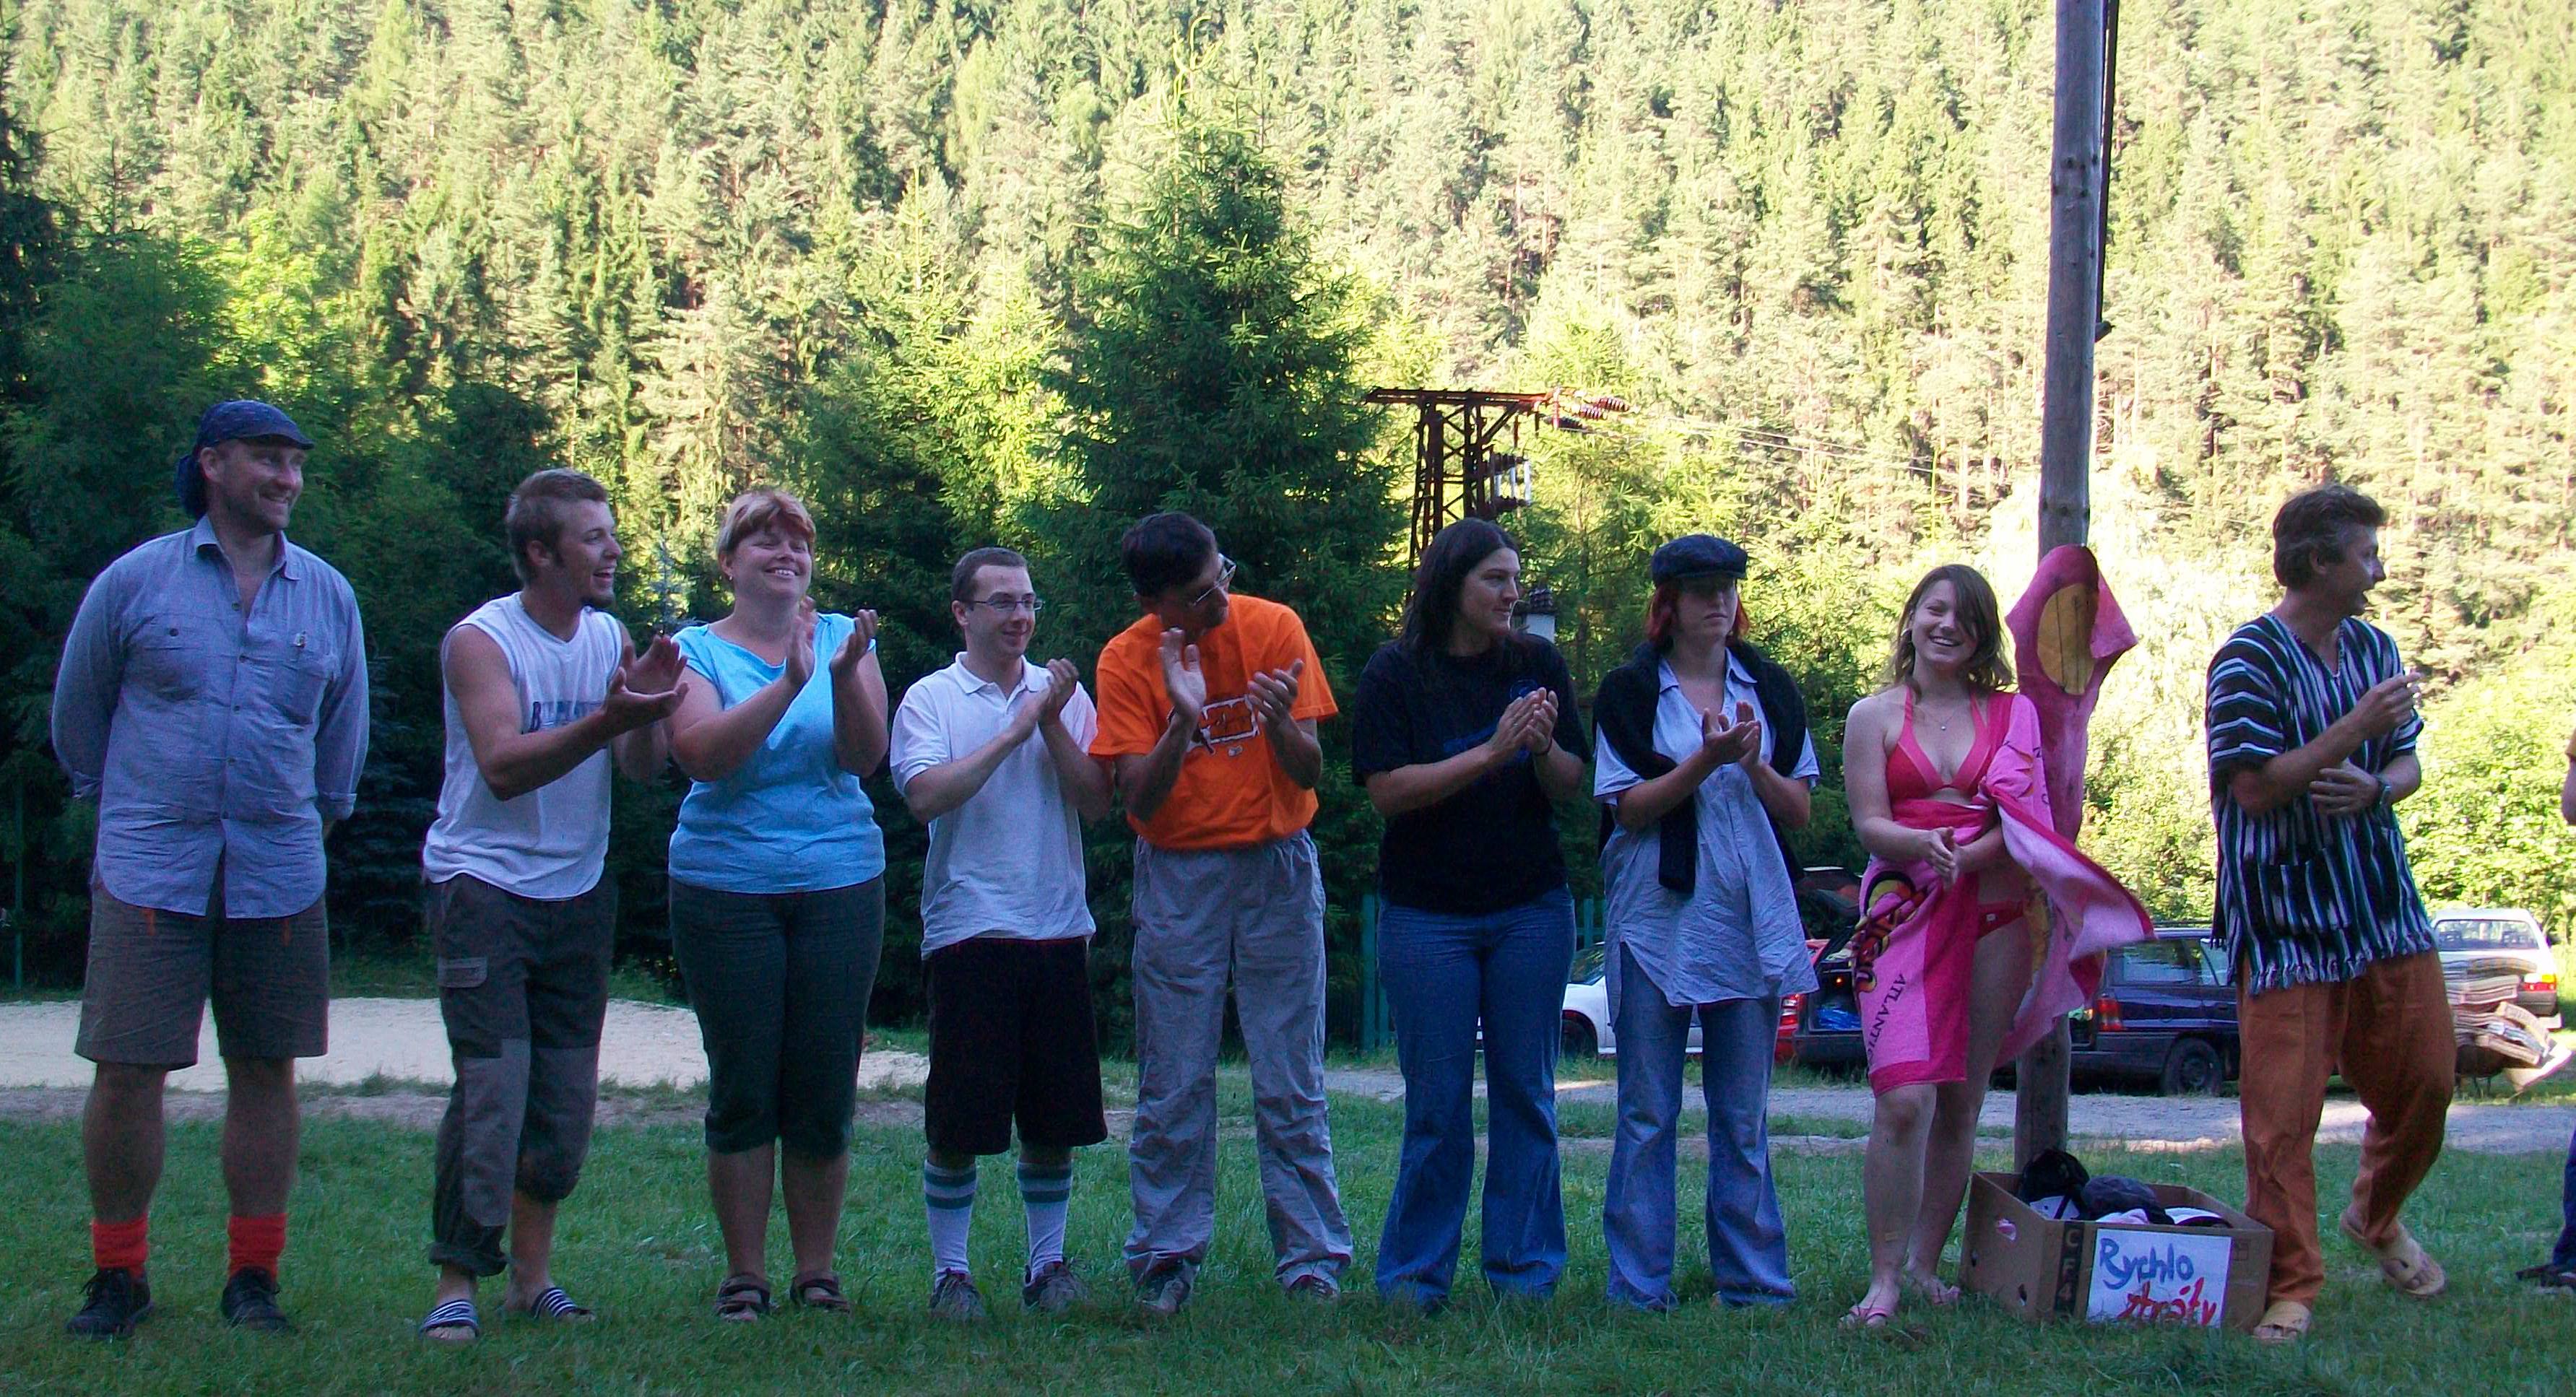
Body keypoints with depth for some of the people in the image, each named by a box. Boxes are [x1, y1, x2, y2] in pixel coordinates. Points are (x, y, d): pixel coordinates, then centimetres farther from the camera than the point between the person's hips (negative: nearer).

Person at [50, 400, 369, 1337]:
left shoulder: (328, 595, 8)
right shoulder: (135, 582, 1)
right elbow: (77, 714, 13)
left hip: (279, 875, 2)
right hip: (151, 872, -2)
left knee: (265, 1071, 5)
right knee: (126, 1072, -4)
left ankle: (254, 1277, 16)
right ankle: (119, 1276, 10)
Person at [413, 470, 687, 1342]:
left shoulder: (611, 638, 7)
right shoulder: (482, 640, -10)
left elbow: (643, 770, -1)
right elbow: (503, 766, -23)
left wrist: (648, 710, -21)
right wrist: (608, 720, -35)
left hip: (579, 890, 6)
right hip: (484, 884, -6)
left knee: (567, 1094, 6)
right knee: (491, 1086, -12)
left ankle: (532, 1272, 17)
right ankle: (457, 1282, -6)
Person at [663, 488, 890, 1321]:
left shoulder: (844, 638, 7)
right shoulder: (696, 650, 2)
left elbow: (865, 758, -5)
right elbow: (701, 753, -16)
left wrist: (844, 677, -22)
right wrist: (789, 682, -24)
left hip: (840, 885, 2)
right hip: (726, 889, -1)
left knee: (826, 1090, 3)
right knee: (742, 1090, -1)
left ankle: (816, 1270, 14)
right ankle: (743, 1276, 9)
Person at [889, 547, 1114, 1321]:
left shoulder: (1063, 693, 10)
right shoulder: (931, 699, 2)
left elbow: (1096, 801, 2)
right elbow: (925, 795, -14)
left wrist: (1053, 724, -9)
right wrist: (1014, 731, -13)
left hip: (1057, 929, 3)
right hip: (968, 930, -3)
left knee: (1055, 1117, 8)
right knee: (957, 1123, -1)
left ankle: (1048, 1261, 20)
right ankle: (949, 1270, 10)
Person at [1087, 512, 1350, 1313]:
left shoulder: (1273, 629, -6)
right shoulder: (1127, 660, -6)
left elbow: (1310, 774, -7)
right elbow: (1139, 798, -12)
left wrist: (1280, 721, -27)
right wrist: (1183, 722, -28)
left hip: (1277, 867, 0)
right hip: (1178, 877, 0)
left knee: (1291, 1083, 1)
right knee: (1173, 1085, 1)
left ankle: (1312, 1258, 7)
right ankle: (1168, 1255, 10)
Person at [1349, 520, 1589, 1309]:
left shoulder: (1537, 665, 4)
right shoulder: (1396, 674, -3)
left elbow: (1573, 788, 4)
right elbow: (1388, 790, -13)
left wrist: (1544, 749, -18)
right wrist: (1493, 752, -20)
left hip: (1532, 909, 3)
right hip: (1428, 913, -2)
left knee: (1525, 1094, 5)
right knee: (1436, 1103, 0)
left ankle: (1524, 1271, 14)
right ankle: (1415, 1273, 11)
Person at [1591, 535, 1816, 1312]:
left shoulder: (1770, 691, 11)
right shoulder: (1629, 692, 3)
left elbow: (1798, 810, 8)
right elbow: (1628, 808, -6)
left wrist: (1753, 765, -11)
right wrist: (1706, 760, -18)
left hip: (1751, 920, 3)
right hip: (1656, 920, -2)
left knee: (1744, 1116, 6)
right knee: (1647, 1115, 0)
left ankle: (1753, 1278, 12)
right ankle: (1640, 1285, 5)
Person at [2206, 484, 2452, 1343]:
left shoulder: (2372, 650, 11)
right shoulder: (2249, 662, -11)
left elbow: (2407, 764, 15)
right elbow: (2255, 787, -17)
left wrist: (2372, 787, -9)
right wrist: (2357, 727, -18)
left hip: (2384, 908, 7)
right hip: (2289, 920, -7)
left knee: (2424, 1079, 10)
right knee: (2283, 1106, -4)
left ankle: (2377, 1220, 36)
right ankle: (2290, 1285, 5)